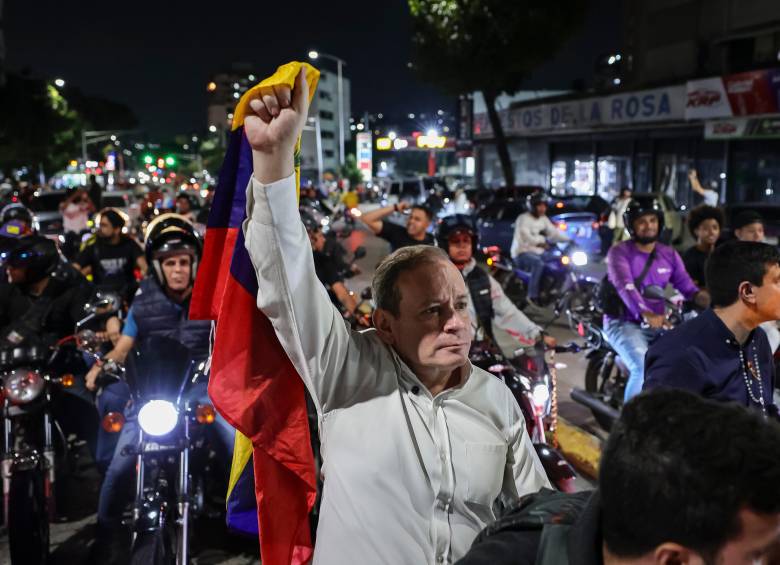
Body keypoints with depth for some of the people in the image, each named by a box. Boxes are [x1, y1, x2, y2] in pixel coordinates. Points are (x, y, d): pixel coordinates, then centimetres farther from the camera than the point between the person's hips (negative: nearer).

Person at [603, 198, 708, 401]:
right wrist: (646, 314, -40)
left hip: (658, 324, 5)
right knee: (643, 368, -28)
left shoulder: (669, 255, 11)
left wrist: (708, 299, -22)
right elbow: (625, 287, -23)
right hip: (624, 323, -5)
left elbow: (687, 287, 0)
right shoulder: (620, 252, -5)